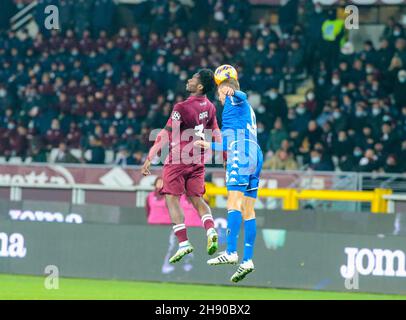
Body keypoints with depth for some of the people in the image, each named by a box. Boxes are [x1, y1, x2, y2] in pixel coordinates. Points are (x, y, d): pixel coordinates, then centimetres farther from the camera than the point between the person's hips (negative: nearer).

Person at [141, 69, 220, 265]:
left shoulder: (182, 107, -16)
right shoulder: (209, 107, 4)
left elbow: (165, 135, -18)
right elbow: (216, 133, 17)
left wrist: (149, 158, -17)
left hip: (178, 160, -6)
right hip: (198, 160, 6)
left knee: (172, 199, -1)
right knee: (197, 199, 13)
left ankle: (183, 243, -11)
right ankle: (210, 230, -12)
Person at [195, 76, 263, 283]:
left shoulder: (234, 100, 7)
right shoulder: (247, 110, 34)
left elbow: (242, 96, -21)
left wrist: (234, 93, -44)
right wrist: (210, 146, 53)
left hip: (240, 156, -9)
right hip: (255, 157, 9)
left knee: (234, 203, -17)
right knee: (248, 211, 4)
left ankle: (231, 252, -28)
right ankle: (248, 259, -2)